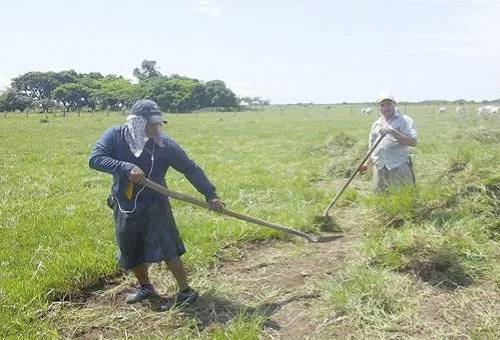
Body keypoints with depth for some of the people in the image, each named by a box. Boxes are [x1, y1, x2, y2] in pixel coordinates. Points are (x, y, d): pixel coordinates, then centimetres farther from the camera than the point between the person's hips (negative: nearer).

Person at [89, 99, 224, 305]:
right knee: (131, 252, 16)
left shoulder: (164, 144, -14)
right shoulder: (115, 136, -11)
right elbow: (95, 159, -23)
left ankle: (185, 290, 4)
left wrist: (210, 195, -9)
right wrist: (127, 168, -37)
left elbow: (191, 169, -8)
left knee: (166, 247, -12)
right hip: (124, 207, 3)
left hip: (154, 205, -3)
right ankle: (145, 288, 38)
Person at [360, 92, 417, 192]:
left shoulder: (405, 120, -1)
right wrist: (367, 163, 12)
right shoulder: (376, 124, 16)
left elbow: (413, 142, -14)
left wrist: (392, 131, -21)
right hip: (379, 169, 5)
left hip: (399, 167, -5)